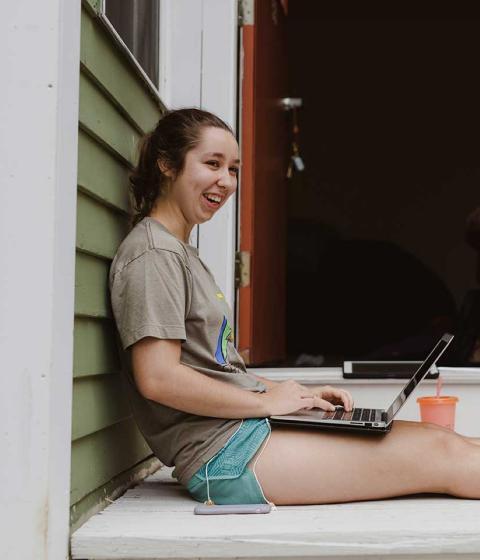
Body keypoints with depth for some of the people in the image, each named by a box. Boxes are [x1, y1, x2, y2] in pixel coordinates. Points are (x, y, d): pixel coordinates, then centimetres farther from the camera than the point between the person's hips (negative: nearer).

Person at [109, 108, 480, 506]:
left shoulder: (180, 252, 21)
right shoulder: (153, 254, -11)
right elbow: (158, 378, -21)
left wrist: (297, 395, 9)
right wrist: (267, 401, -13)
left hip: (250, 427, 10)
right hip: (226, 454, -10)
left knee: (446, 441, 2)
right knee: (443, 457, -11)